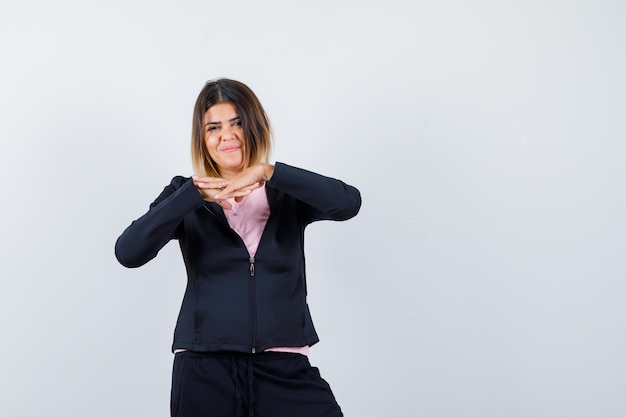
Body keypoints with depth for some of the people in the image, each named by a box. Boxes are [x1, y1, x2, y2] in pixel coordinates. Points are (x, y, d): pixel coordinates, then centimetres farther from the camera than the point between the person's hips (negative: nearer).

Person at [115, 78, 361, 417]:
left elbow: (348, 202, -13)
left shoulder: (289, 194, 7)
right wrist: (196, 192, -17)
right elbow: (128, 252, -9)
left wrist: (266, 171, -19)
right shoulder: (187, 196, 6)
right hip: (204, 370, 0)